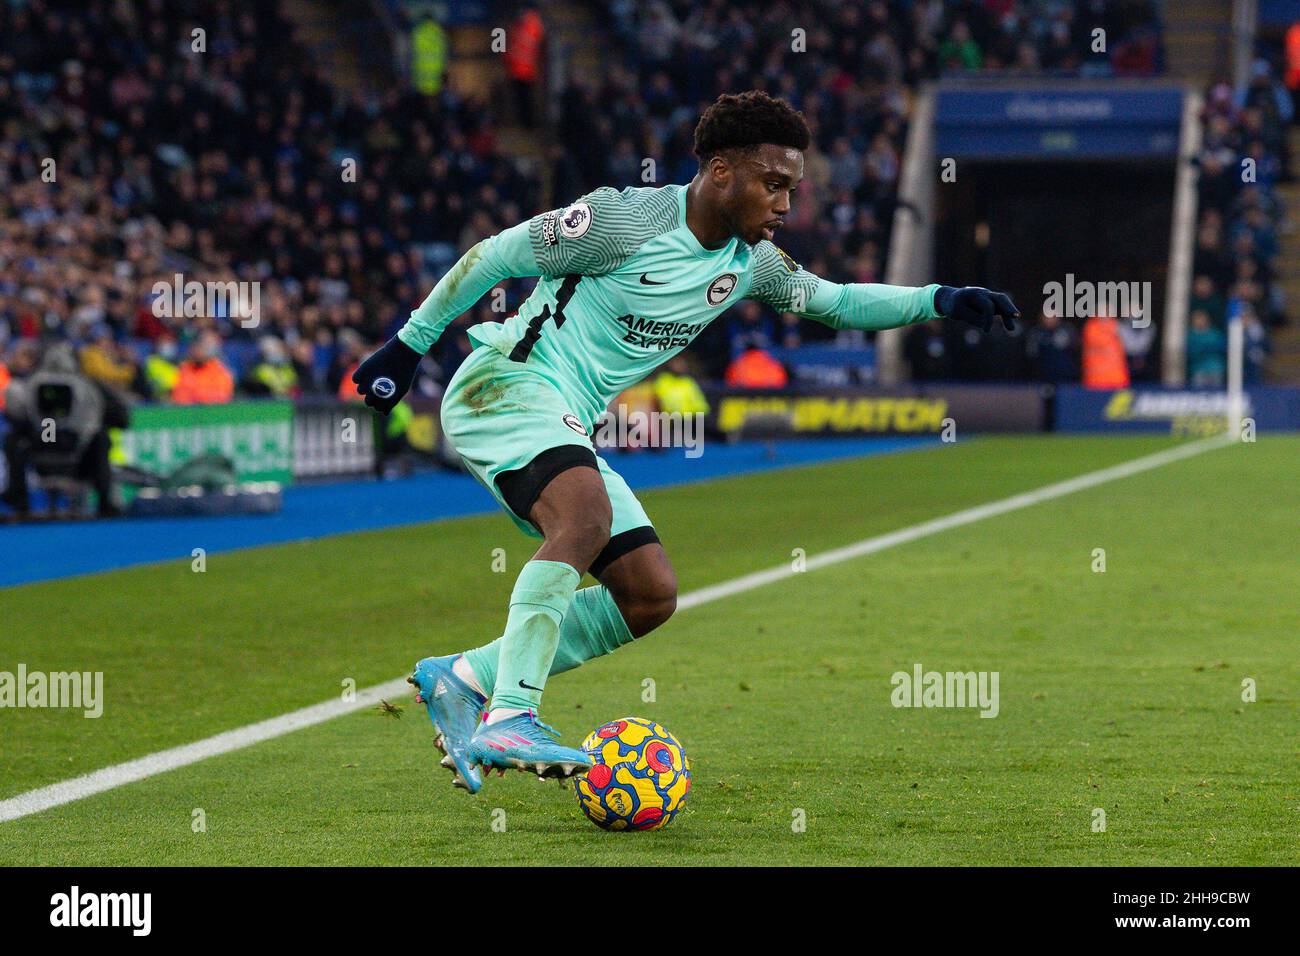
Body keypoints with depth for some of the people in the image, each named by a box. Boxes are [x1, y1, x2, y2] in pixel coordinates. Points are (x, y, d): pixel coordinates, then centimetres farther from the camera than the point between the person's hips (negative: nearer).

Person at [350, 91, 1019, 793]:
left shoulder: (749, 263, 8)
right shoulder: (626, 220, -15)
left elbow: (834, 301, 23)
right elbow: (492, 257, -8)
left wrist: (939, 302, 9)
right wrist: (409, 345, -5)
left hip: (566, 429, 9)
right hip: (504, 386, -9)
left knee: (651, 596, 1)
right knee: (586, 520, -35)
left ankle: (463, 679, 5)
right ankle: (509, 721, -40)